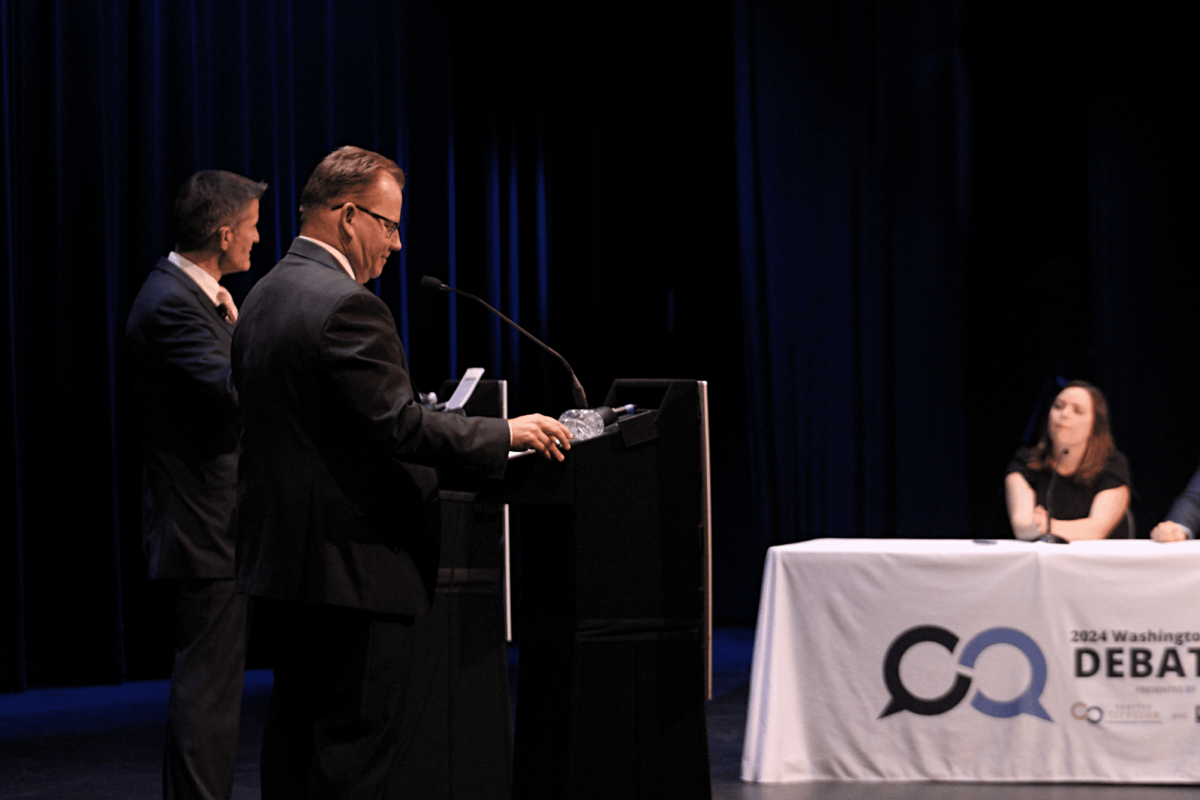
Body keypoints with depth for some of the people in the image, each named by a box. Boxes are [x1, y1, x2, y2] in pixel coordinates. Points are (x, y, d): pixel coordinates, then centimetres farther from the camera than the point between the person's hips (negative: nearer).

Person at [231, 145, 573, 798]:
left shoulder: (264, 297, 14)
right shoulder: (346, 305, -17)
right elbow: (398, 425, -21)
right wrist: (505, 434, -11)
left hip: (282, 552, 10)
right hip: (352, 564, -10)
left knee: (296, 735, 13)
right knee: (359, 742, -6)